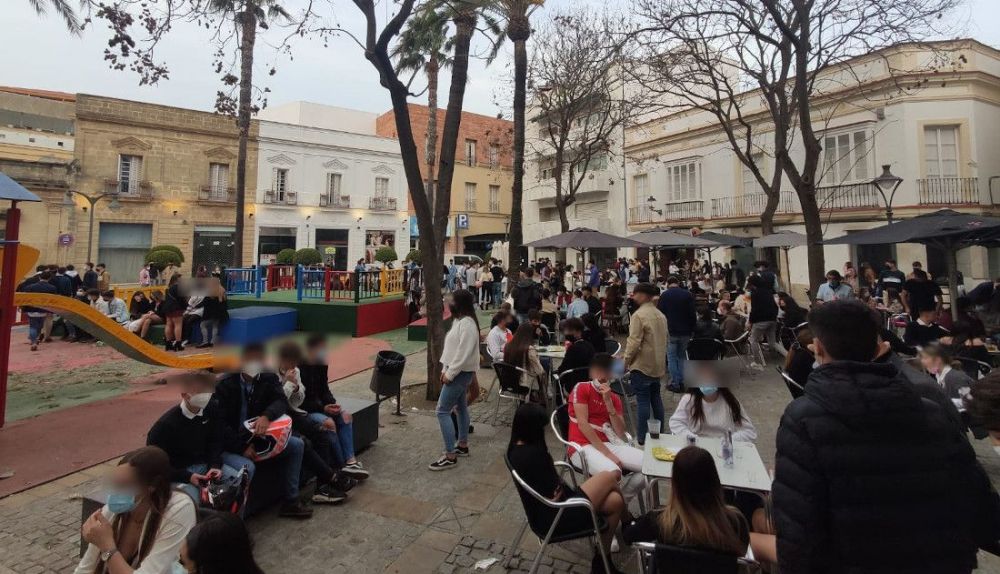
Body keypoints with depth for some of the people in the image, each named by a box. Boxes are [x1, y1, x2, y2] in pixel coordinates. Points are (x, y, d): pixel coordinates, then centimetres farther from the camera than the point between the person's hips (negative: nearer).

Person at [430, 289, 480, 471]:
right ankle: (463, 446, 33)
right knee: (461, 408, 19)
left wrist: (449, 374, -20)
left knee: (442, 411, -8)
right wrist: (445, 369, 11)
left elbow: (463, 354, -26)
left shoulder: (467, 323, -23)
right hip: (458, 372, 10)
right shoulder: (459, 321, 10)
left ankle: (450, 456, -2)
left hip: (461, 374, -10)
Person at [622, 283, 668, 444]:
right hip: (658, 364, 8)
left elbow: (634, 342, -20)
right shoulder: (660, 315, 9)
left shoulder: (639, 315, -17)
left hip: (642, 364, -8)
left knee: (643, 400, -1)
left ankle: (643, 437, 6)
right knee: (655, 397, 18)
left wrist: (626, 360, -8)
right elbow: (666, 339, 16)